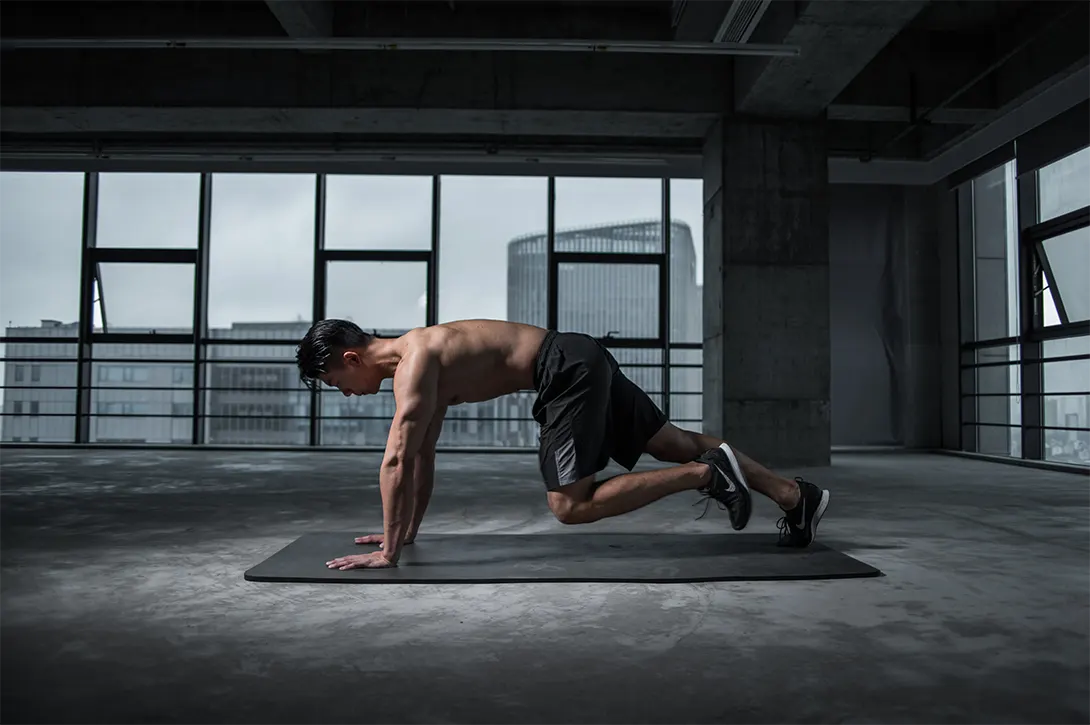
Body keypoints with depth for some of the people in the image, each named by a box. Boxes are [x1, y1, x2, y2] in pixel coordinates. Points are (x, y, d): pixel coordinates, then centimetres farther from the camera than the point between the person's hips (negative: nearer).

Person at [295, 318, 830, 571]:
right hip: (582, 363, 10)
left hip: (570, 370, -10)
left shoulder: (414, 362, -13)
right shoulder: (419, 359, 16)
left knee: (570, 507, -7)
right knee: (676, 444, 13)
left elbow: (397, 461, -19)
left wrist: (388, 552, -14)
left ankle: (707, 473, -5)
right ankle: (796, 495, 18)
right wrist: (408, 531, 24)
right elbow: (423, 456, 23)